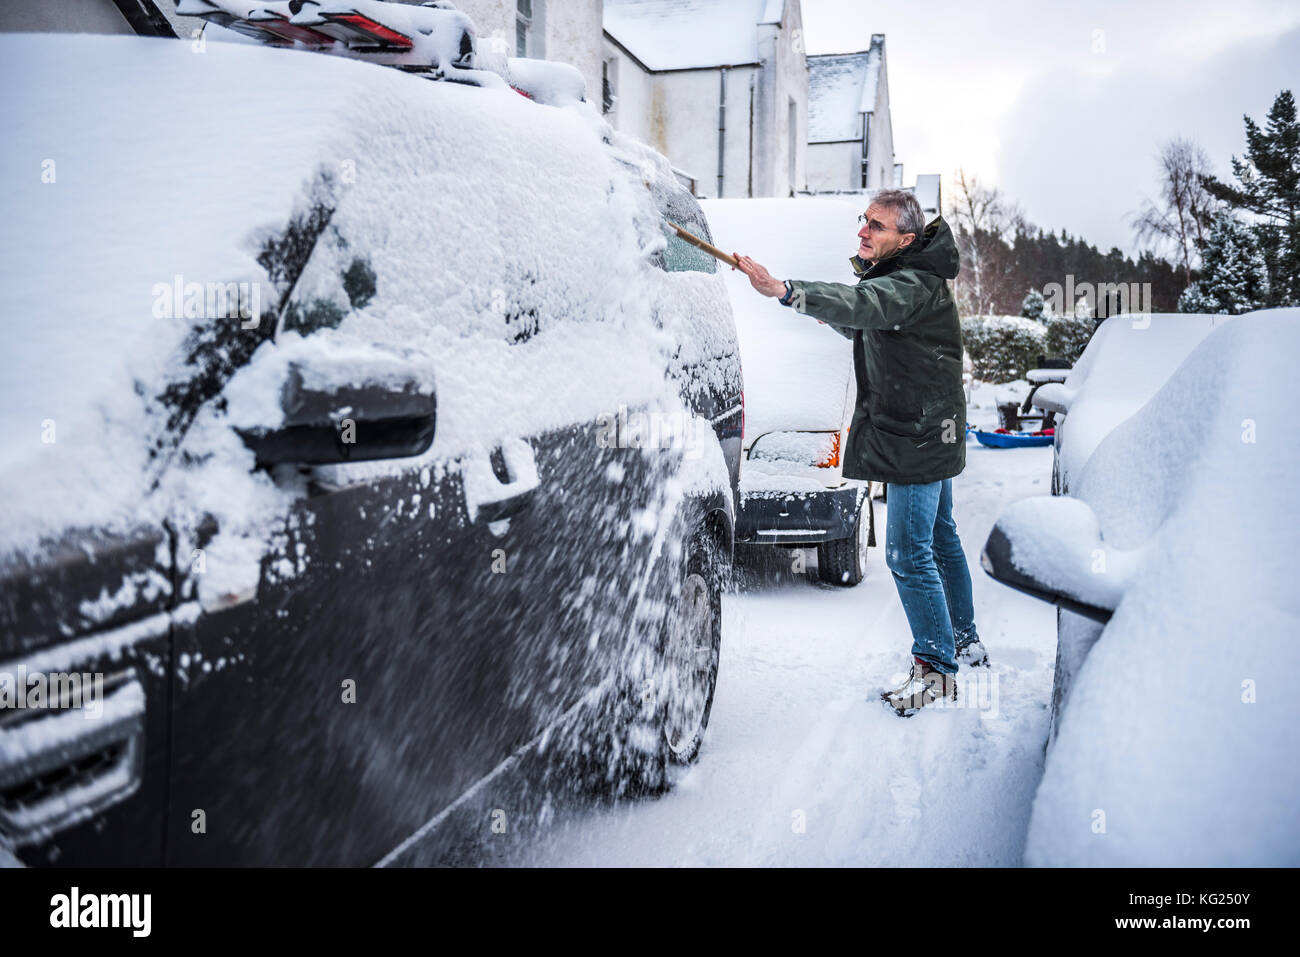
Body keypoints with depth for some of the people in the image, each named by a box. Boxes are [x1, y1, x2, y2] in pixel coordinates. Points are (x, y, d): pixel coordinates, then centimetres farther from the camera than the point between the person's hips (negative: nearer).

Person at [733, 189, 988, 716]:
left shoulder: (913, 285, -22)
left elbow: (864, 304, -43)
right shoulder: (892, 277, 11)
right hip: (924, 431, 11)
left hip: (919, 436, -11)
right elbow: (863, 326, 27)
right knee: (939, 538, 20)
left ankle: (937, 667, 2)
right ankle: (965, 641, 36)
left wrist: (783, 291, -54)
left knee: (908, 552, -10)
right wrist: (836, 317, 6)